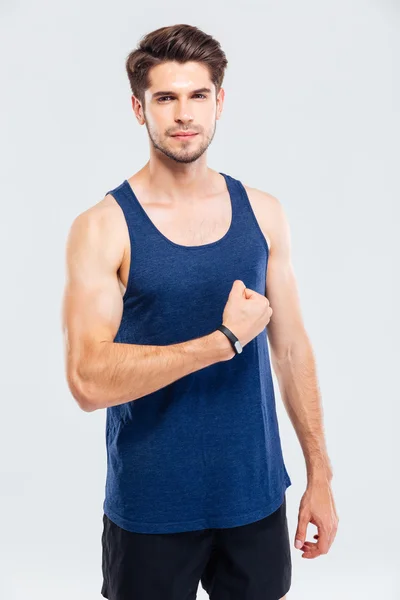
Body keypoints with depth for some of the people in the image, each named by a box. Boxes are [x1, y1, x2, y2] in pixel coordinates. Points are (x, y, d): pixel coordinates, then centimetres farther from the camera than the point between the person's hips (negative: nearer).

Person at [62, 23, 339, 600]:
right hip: (151, 506, -3)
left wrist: (320, 474, 5)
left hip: (256, 493, 3)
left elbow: (291, 348, 5)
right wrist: (226, 338, -21)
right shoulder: (102, 227, -12)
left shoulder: (262, 212, 0)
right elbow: (89, 381, -21)